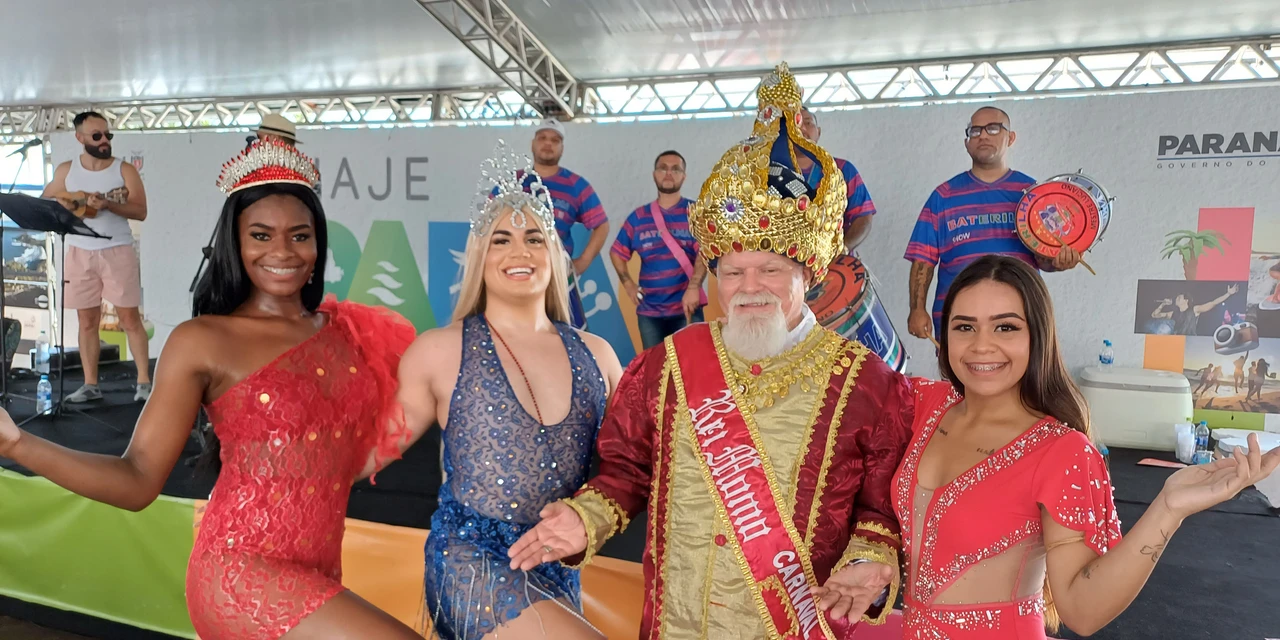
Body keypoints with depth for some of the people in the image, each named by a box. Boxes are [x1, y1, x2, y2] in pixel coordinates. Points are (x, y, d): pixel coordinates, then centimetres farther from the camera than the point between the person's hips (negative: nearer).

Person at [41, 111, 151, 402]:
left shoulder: (125, 170, 0)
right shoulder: (65, 170, 8)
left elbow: (140, 211, -6)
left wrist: (107, 204, -21)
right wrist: (65, 205, -8)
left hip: (118, 251, -3)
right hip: (80, 253, 3)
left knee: (130, 317, -3)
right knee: (87, 321, 7)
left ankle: (144, 381, 0)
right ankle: (90, 384, 15)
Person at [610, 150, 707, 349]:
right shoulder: (638, 216, 10)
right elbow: (616, 253, 18)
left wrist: (693, 287, -23)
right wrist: (628, 284, 6)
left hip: (686, 308, -3)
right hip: (648, 311, 3)